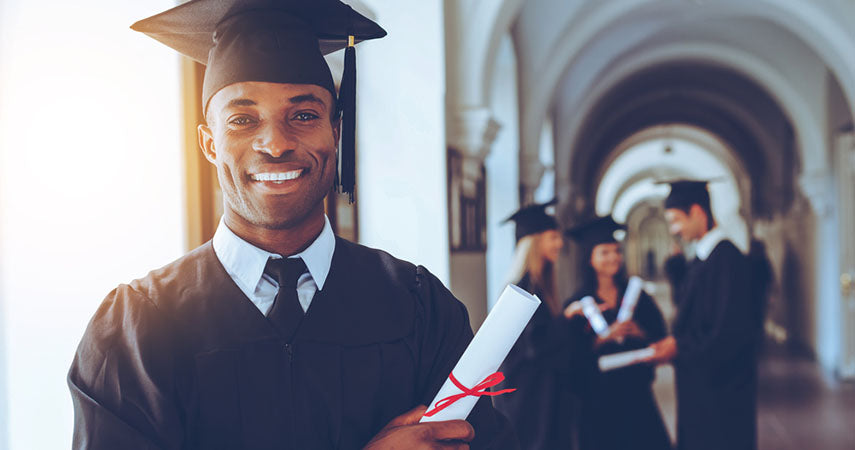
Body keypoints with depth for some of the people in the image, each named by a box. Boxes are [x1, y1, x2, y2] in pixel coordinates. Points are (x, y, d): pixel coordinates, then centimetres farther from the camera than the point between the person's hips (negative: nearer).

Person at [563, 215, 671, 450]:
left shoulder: (636, 296, 9)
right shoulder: (577, 304, 0)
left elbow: (661, 337, 4)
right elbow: (575, 355, -8)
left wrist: (638, 332, -15)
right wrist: (606, 336, -21)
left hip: (636, 393, 2)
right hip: (597, 399, -2)